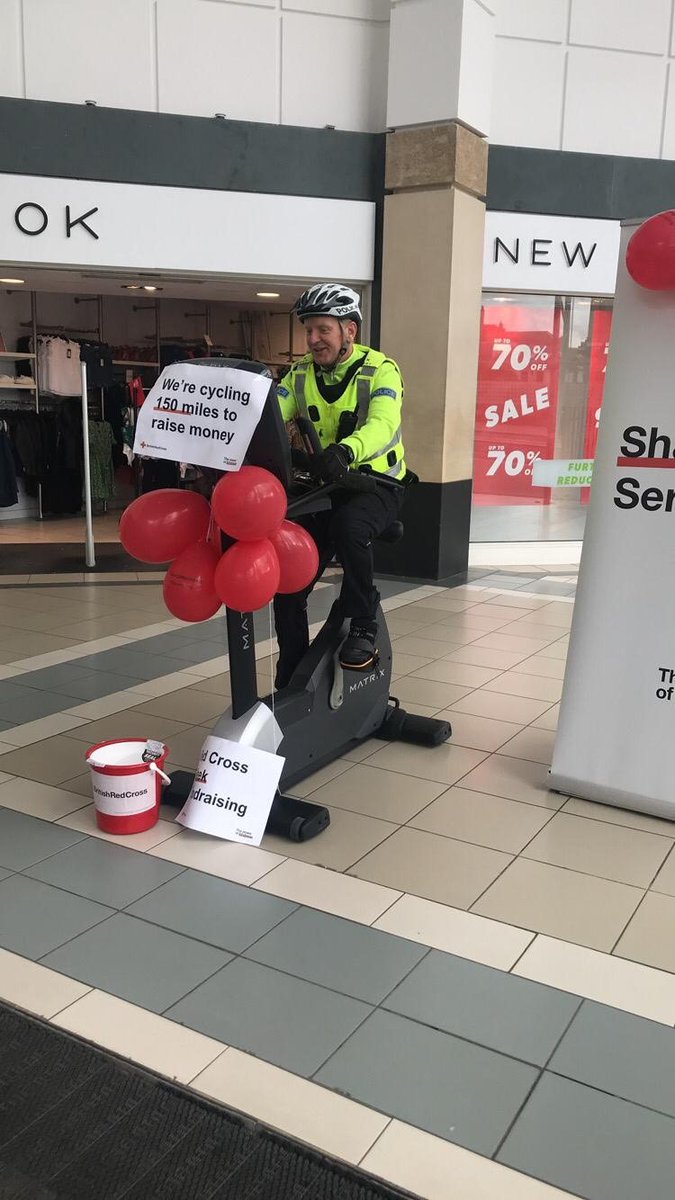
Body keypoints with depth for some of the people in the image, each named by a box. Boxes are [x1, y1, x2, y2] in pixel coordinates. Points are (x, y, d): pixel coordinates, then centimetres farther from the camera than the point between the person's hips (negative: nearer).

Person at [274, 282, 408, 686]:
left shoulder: (380, 370, -10)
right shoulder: (300, 375, 5)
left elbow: (383, 425, -29)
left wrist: (346, 450, -51)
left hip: (377, 484, -4)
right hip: (323, 486, 5)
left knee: (349, 524, -38)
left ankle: (364, 625, -16)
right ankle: (289, 685, 13)